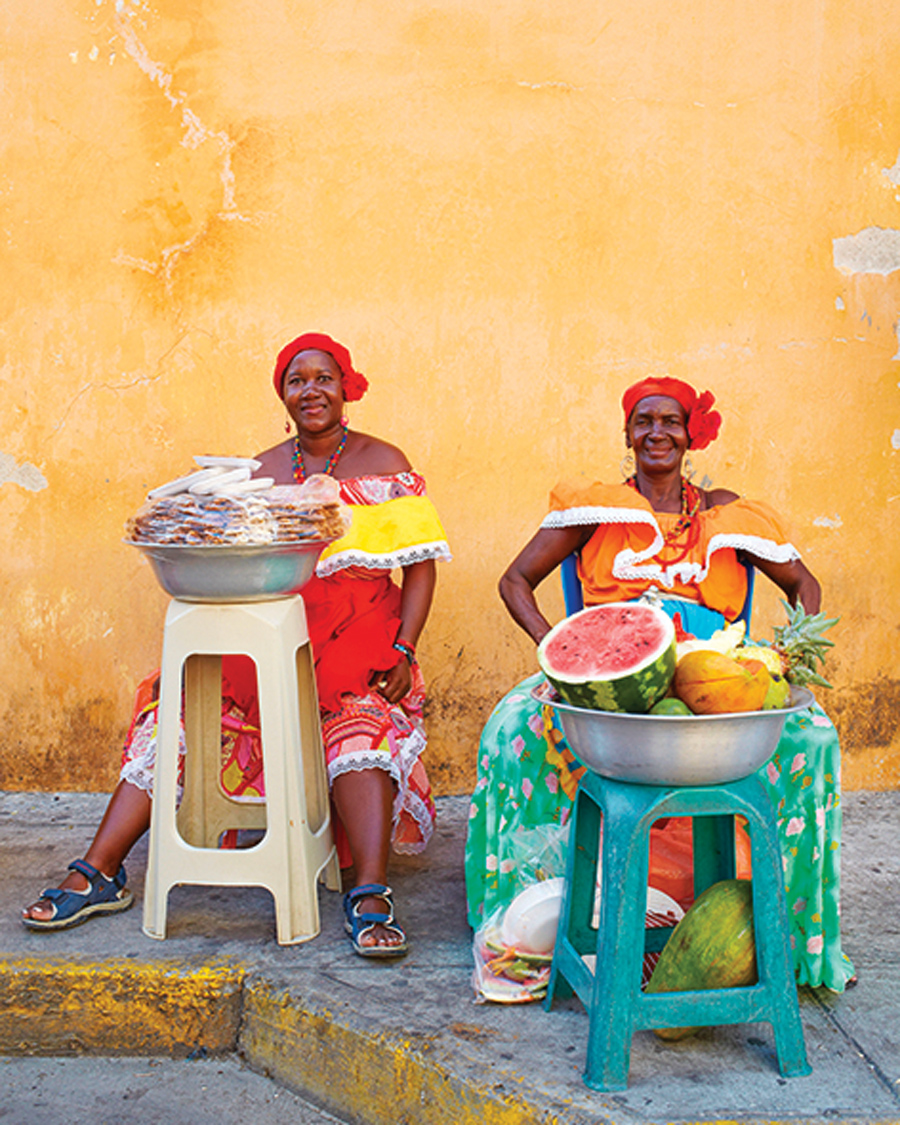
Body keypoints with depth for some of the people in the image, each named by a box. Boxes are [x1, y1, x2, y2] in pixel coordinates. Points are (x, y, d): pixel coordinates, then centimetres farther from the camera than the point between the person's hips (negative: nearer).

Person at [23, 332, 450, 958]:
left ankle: (370, 895, -39)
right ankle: (99, 873, -14)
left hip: (360, 637, -3)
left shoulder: (384, 465, 4)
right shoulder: (259, 473, 12)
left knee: (363, 723, -34)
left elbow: (421, 565, 1)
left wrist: (403, 651, -11)